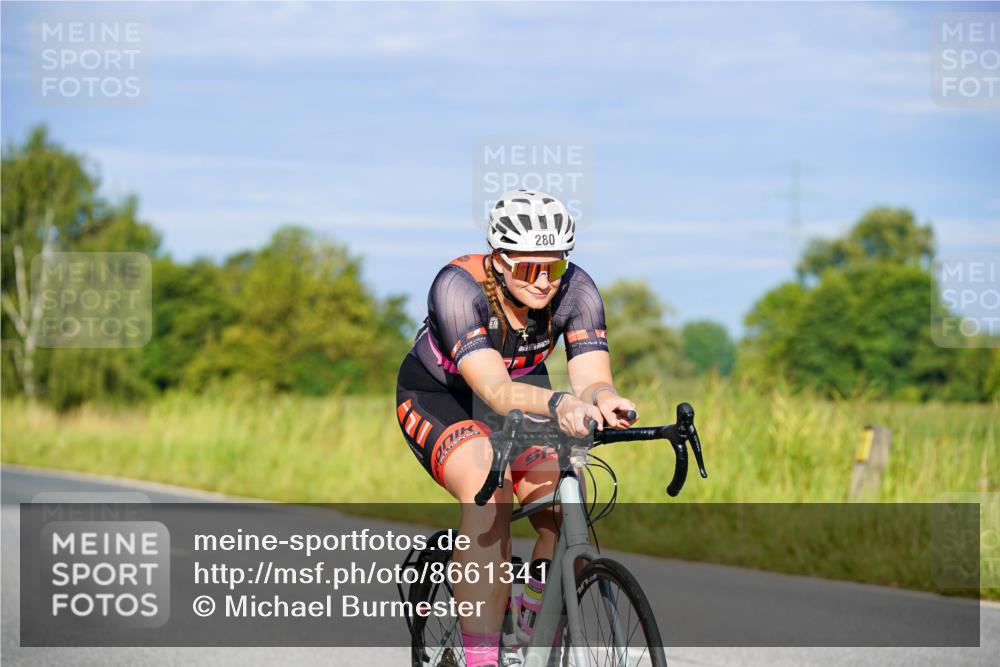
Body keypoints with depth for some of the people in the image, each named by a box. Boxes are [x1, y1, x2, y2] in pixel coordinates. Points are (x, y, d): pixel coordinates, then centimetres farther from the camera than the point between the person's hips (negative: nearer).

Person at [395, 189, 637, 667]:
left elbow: (593, 380, -32)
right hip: (438, 396, -4)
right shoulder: (459, 287, -35)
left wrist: (604, 399, -57)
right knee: (490, 493, -33)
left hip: (524, 389, 4)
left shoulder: (576, 290, -24)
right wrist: (558, 405, -66)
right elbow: (495, 390, -47)